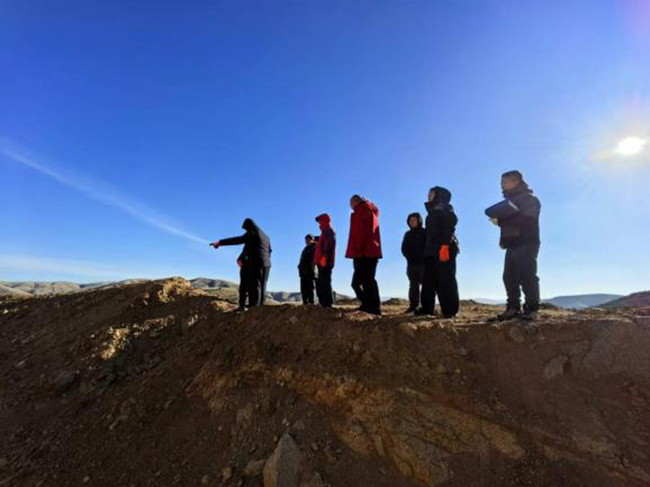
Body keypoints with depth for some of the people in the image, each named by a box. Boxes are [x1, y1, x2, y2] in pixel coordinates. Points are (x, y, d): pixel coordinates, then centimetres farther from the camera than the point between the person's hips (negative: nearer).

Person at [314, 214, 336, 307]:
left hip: (325, 262, -10)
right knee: (321, 283, 12)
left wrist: (324, 257, -27)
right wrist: (317, 260, 23)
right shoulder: (326, 231, 25)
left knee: (325, 282, -12)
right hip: (323, 262, 10)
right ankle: (324, 303, 16)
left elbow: (329, 244, -20)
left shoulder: (328, 231, -5)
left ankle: (327, 303, -10)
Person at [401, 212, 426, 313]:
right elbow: (404, 248, 9)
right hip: (411, 264, 4)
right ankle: (413, 305, 5)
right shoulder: (408, 234, 14)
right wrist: (409, 258, -5)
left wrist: (423, 258, -9)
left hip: (423, 263, -4)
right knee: (413, 284, 3)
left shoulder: (425, 232, 3)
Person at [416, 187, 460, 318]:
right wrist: (427, 251, 13)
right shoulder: (432, 211, 26)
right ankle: (427, 308, 8)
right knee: (429, 280, 4)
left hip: (444, 249, -8)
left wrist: (445, 246, -25)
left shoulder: (444, 208, 3)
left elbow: (449, 227, -13)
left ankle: (449, 310, -7)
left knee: (446, 280, -9)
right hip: (431, 251, 8)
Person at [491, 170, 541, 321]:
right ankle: (513, 308, 9)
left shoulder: (528, 198, -4)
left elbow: (524, 219, -20)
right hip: (512, 244, 8)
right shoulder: (511, 200, 22)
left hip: (526, 244, -8)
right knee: (509, 276, 4)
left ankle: (532, 309, -3)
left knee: (527, 276, -9)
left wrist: (500, 221, -18)